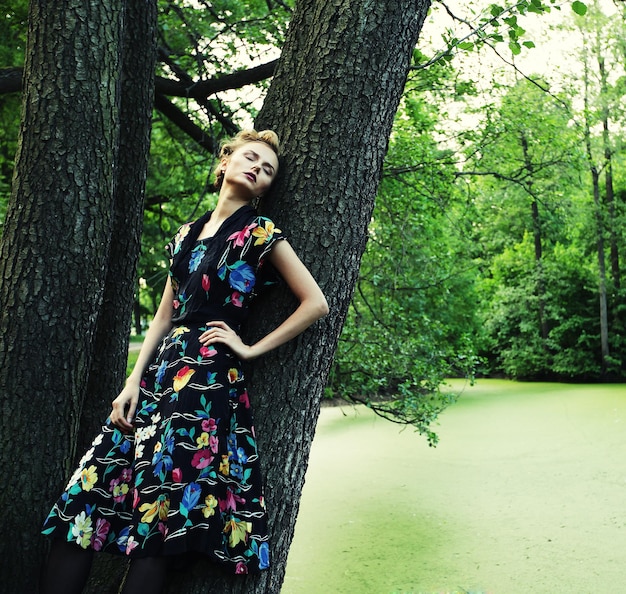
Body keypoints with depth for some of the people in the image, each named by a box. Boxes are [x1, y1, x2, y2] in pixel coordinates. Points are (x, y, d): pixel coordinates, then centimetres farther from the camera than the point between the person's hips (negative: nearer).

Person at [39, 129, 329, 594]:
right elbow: (164, 315, 17)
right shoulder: (188, 234, 17)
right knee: (82, 504, -1)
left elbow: (315, 303, -4)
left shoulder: (260, 234, 0)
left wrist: (252, 348, -3)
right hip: (161, 373, 6)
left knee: (157, 523, -7)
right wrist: (134, 380, 8)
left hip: (209, 380, -6)